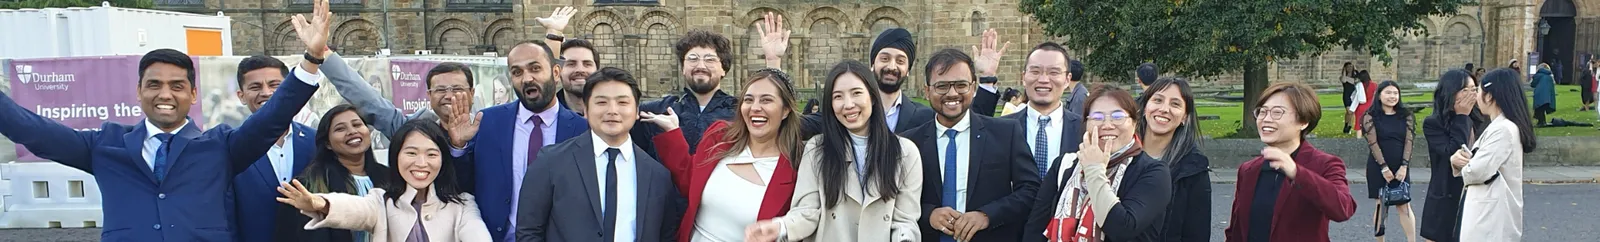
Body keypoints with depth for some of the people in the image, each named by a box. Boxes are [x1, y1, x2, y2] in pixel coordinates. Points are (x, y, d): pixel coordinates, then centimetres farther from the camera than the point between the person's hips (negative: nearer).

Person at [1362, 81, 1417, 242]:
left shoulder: (1405, 116, 6)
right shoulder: (1371, 117, -3)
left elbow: (1408, 141, 0)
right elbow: (1373, 143, -9)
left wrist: (1404, 166, -10)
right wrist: (1384, 167, -15)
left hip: (1400, 168, 2)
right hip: (1378, 167, -2)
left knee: (1404, 205, -4)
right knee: (1380, 205, 2)